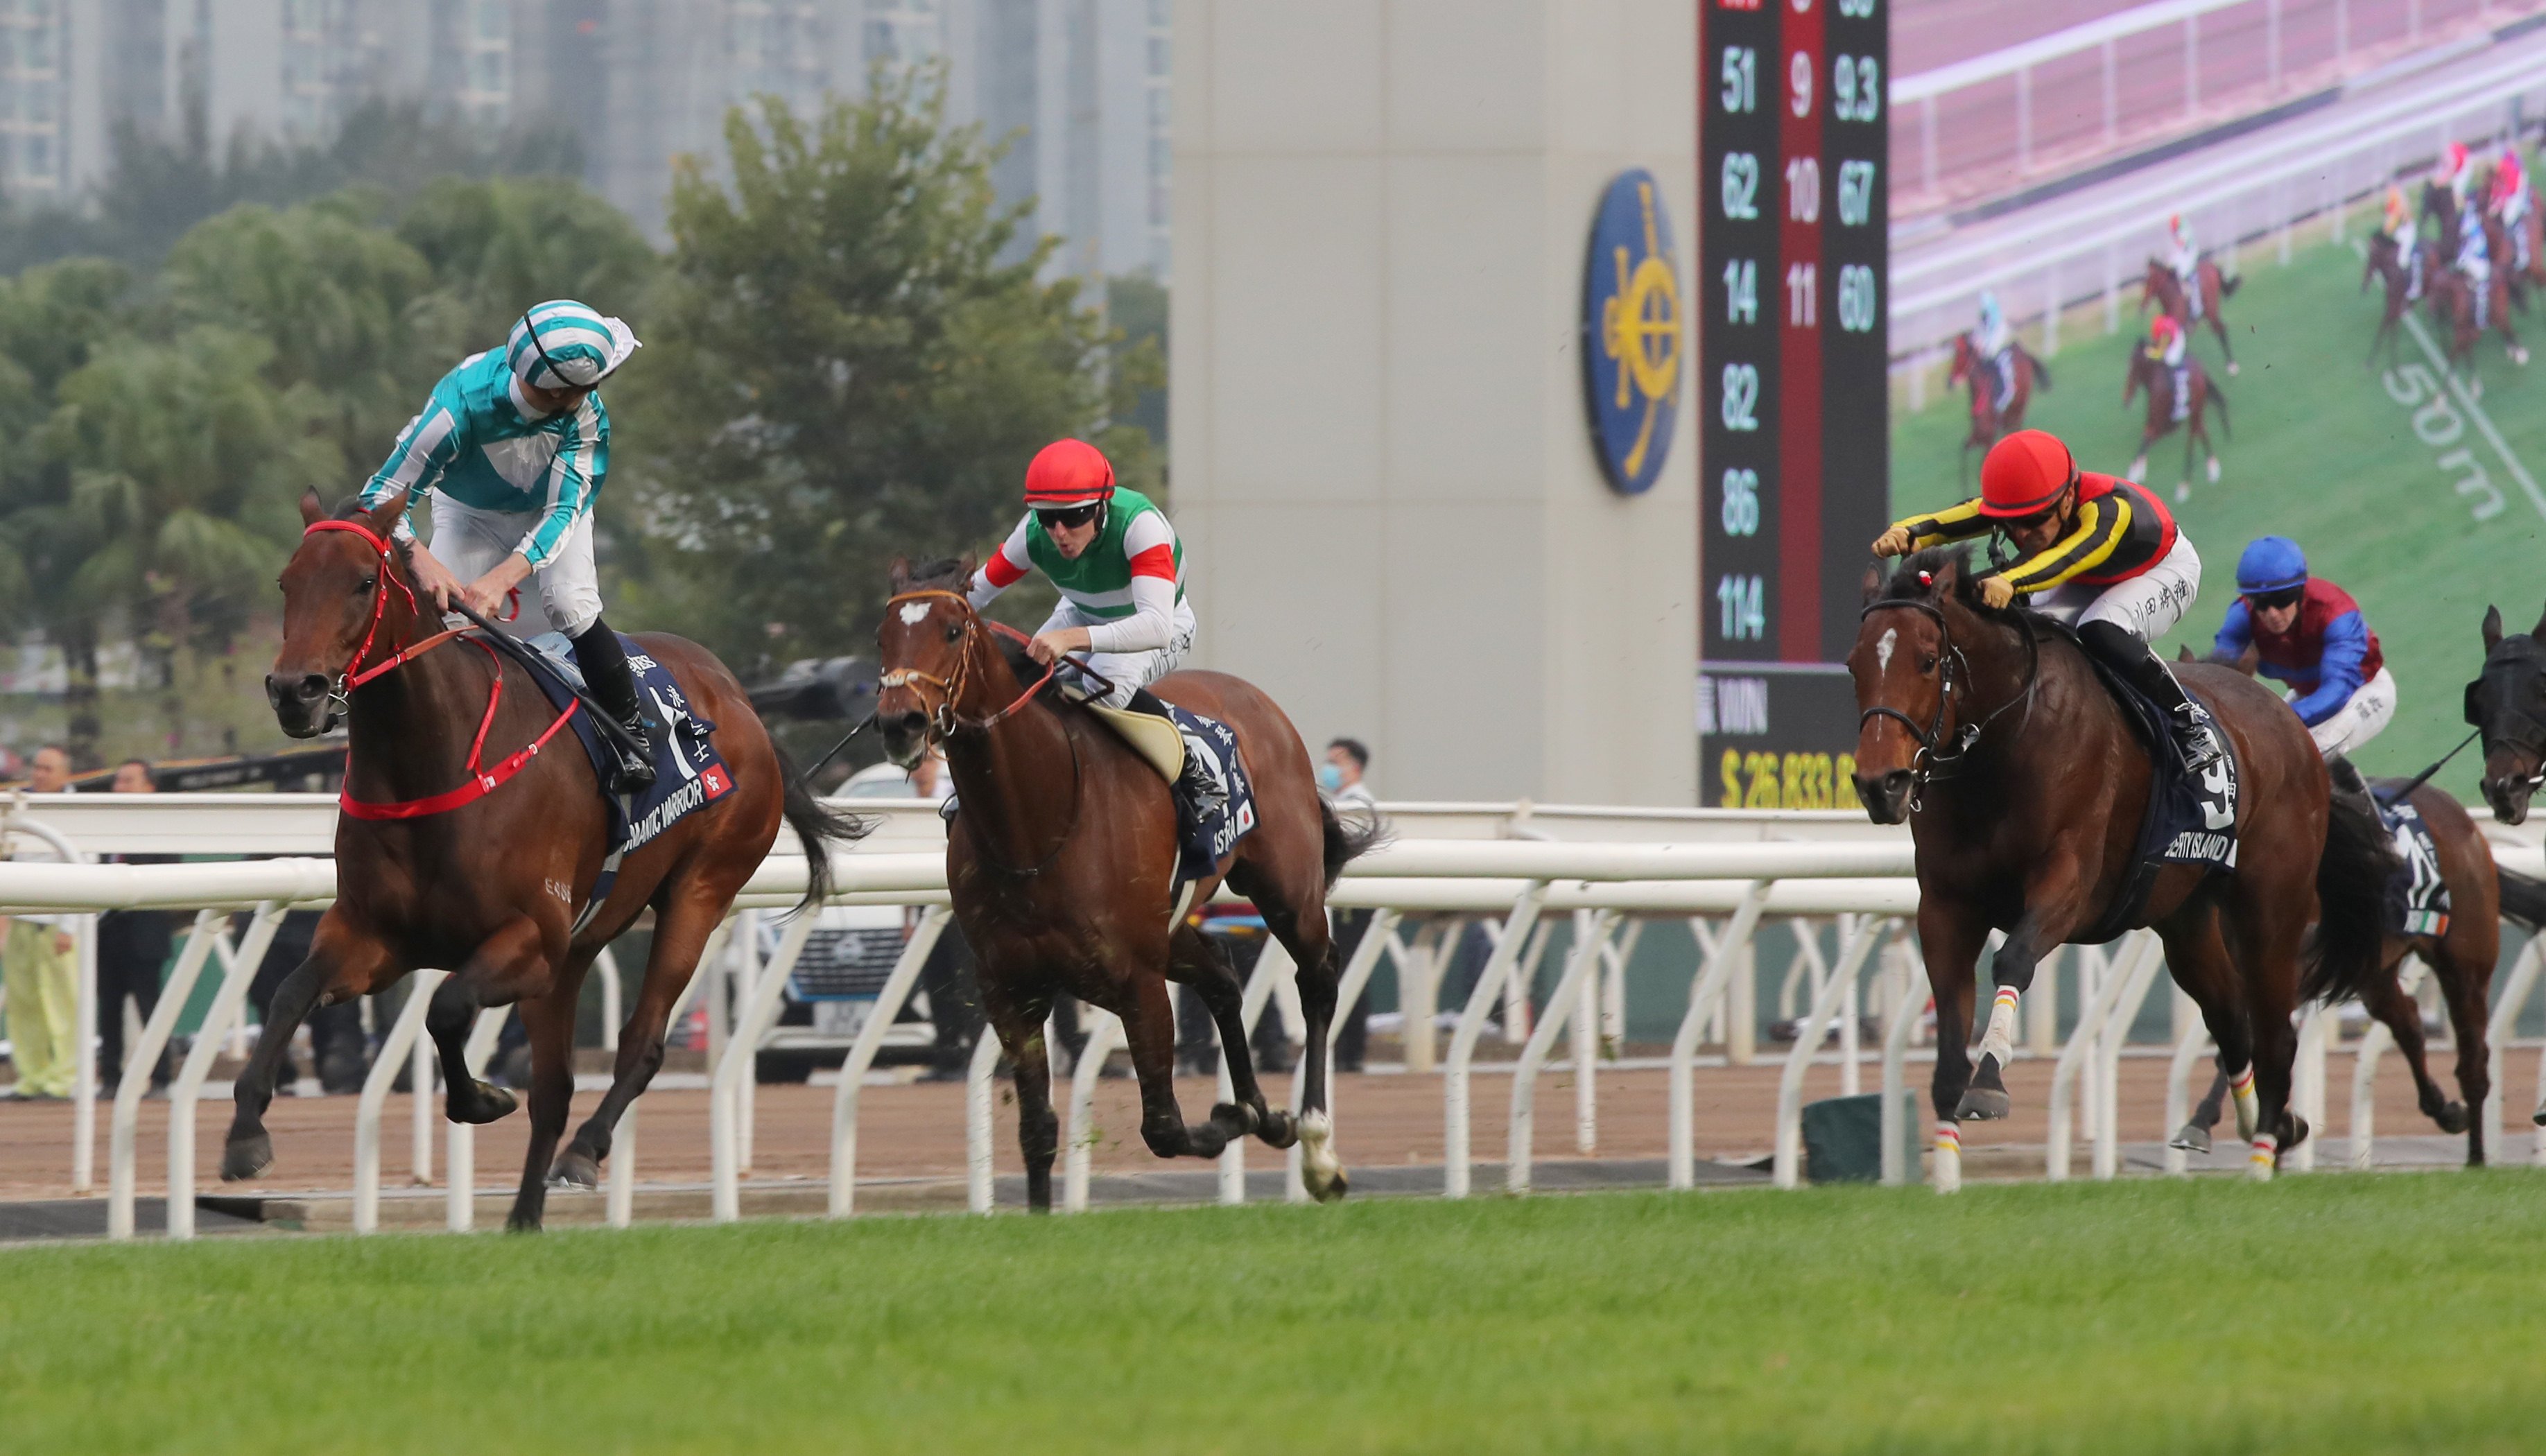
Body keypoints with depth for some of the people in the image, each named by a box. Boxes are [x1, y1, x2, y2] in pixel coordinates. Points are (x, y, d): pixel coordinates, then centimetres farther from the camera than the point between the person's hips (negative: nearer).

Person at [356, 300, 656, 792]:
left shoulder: (586, 416, -33)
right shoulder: (462, 402, -40)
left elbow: (563, 510, -36)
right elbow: (384, 495, -36)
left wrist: (504, 577, -53)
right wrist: (420, 560, -56)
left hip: (550, 509, 0)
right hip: (470, 515, 0)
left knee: (571, 607, -23)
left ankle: (632, 733, -8)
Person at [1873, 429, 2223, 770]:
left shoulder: (2109, 510, -42)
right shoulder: (2020, 503, -25)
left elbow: (2068, 558, -61)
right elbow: (1952, 521, -41)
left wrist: (2010, 582, -79)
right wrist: (1906, 534, -63)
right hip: (2088, 585, 6)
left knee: (2101, 631, -35)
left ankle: (2189, 725, -20)